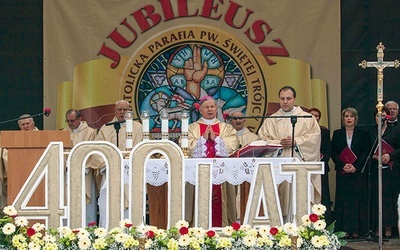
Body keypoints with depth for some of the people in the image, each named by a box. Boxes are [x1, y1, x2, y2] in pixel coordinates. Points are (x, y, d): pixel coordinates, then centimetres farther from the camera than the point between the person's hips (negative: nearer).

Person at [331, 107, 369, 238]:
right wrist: (343, 166, -12)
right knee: (343, 199, -2)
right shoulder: (337, 134, 9)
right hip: (342, 173, 1)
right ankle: (344, 229, -1)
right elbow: (333, 153, 4)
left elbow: (366, 152, 0)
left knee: (357, 199, -3)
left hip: (358, 172, -1)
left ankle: (356, 229, -1)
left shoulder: (362, 133, 6)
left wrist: (356, 166, -13)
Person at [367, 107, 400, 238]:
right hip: (376, 169, 1)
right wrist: (374, 156, -10)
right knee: (376, 197, -3)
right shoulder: (370, 132, 11)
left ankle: (389, 227, 1)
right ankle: (377, 227, 0)